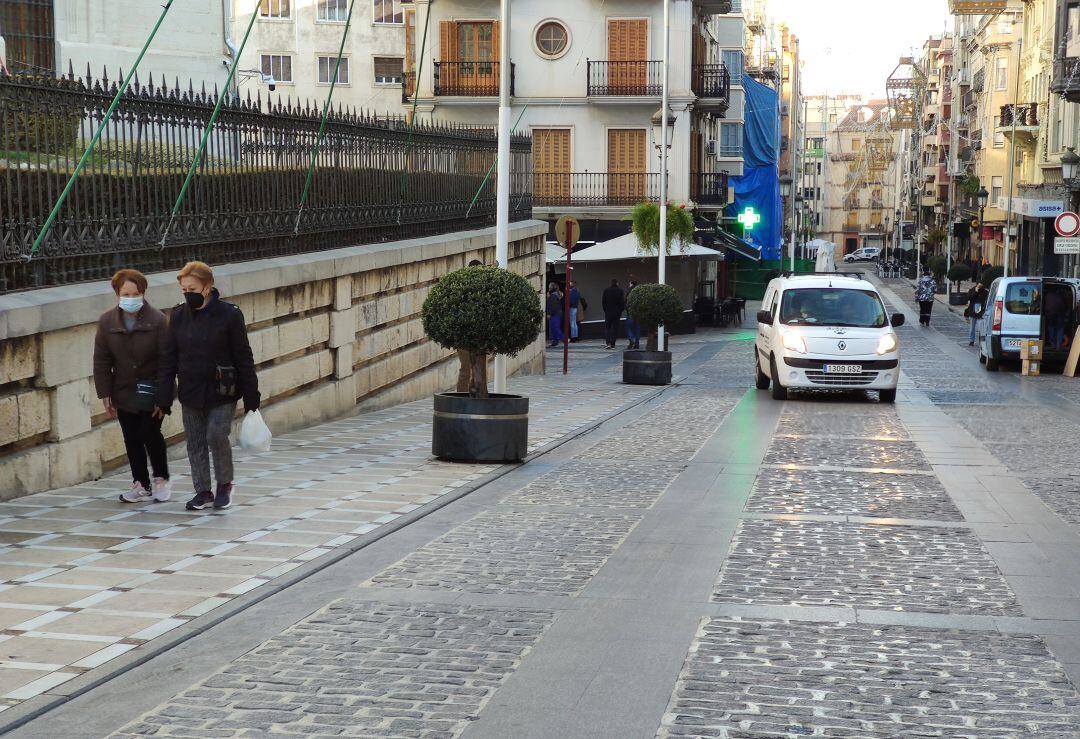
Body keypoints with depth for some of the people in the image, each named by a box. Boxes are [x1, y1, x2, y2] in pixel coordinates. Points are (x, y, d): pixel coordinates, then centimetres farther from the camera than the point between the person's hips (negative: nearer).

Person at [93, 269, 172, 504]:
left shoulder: (157, 320, -12)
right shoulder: (107, 322, -1)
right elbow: (101, 361, 3)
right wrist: (105, 394, 0)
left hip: (152, 394, -4)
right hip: (124, 393, 4)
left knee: (151, 434, -5)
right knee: (132, 440, 7)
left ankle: (161, 479, 16)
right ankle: (141, 485, 18)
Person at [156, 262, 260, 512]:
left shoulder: (229, 314, -9)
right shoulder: (178, 316, 2)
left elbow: (244, 358, -5)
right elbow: (169, 359, 7)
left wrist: (251, 397, -6)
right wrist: (163, 399, 3)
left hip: (222, 392, -4)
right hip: (190, 394, 4)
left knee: (217, 436, -11)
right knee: (195, 443, 7)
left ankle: (225, 484, 12)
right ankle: (203, 490, 20)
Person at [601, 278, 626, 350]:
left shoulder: (606, 290, -1)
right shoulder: (620, 291, -5)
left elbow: (603, 302, 0)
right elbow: (623, 302, -5)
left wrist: (605, 310, 9)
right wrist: (621, 310, 6)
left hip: (608, 312, 1)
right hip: (617, 312, -1)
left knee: (607, 327, 9)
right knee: (615, 328, 5)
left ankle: (607, 343, -7)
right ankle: (612, 344, 2)